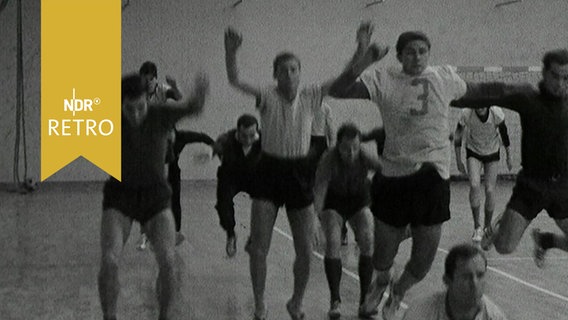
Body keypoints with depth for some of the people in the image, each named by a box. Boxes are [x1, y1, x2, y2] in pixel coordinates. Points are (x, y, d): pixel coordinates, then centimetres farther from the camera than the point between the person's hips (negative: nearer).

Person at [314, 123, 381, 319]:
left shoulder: (365, 158, -27)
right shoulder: (329, 160, -33)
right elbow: (319, 190, -40)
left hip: (359, 201, 2)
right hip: (333, 203, -1)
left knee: (367, 242, -17)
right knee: (333, 243, -21)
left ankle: (365, 300, -8)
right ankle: (335, 300, -10)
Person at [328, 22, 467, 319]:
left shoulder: (445, 77, 1)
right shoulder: (383, 79, -6)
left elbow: (466, 92, 26)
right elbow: (337, 91, -20)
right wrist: (360, 60, -33)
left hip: (432, 175, 1)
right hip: (393, 175, -1)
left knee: (424, 258, 4)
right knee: (383, 255, 9)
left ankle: (398, 291, 38)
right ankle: (381, 282, 48)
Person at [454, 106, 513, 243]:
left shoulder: (497, 113, -26)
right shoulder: (466, 113, -26)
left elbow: (504, 133, -7)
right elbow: (458, 135, -9)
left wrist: (509, 158, 3)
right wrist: (458, 161, -3)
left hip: (492, 152, 0)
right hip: (473, 151, 0)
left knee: (489, 190, -6)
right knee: (474, 185, -21)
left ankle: (487, 226, 15)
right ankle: (477, 226, -9)